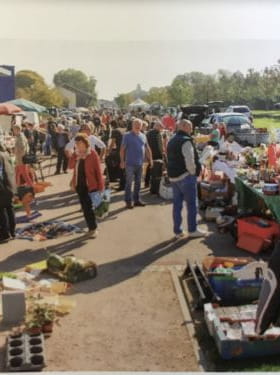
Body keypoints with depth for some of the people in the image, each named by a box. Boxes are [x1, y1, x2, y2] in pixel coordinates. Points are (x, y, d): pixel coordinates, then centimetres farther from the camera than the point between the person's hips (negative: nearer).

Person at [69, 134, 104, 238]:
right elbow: (70, 166, 1)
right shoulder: (76, 154, 7)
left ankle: (93, 228, 8)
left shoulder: (92, 154, -12)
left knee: (89, 207, -4)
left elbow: (98, 171, -12)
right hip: (79, 184, 6)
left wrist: (100, 186, -15)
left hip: (90, 185, -6)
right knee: (84, 207, 10)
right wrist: (76, 157, -15)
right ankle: (91, 227, 21)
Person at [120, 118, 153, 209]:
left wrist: (150, 159, 12)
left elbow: (147, 149, 16)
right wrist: (122, 161, -13)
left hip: (140, 163, 5)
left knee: (138, 183, 11)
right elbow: (122, 149, -7)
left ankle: (137, 199, 21)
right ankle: (128, 201, 6)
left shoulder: (143, 136, 10)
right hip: (130, 164, -5)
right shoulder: (127, 136, -4)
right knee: (129, 183, -1)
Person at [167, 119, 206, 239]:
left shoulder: (171, 141, 14)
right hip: (186, 176, -8)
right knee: (191, 204, 2)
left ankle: (177, 230, 16)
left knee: (177, 204, 11)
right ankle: (192, 230, 8)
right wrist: (193, 173, -8)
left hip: (173, 177, 9)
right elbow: (190, 160, -22)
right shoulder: (186, 141, -15)